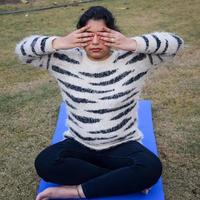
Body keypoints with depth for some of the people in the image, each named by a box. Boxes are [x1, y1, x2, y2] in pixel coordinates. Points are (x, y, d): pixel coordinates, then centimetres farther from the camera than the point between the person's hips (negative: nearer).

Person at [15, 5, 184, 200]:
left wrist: (132, 43, -29)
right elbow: (22, 49, -5)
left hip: (122, 145, -1)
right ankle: (128, 181, -17)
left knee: (152, 168, -30)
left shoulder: (133, 59, -10)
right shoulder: (64, 60, -6)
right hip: (79, 144, 2)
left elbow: (175, 42, -14)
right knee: (44, 163, -26)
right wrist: (58, 43, -23)